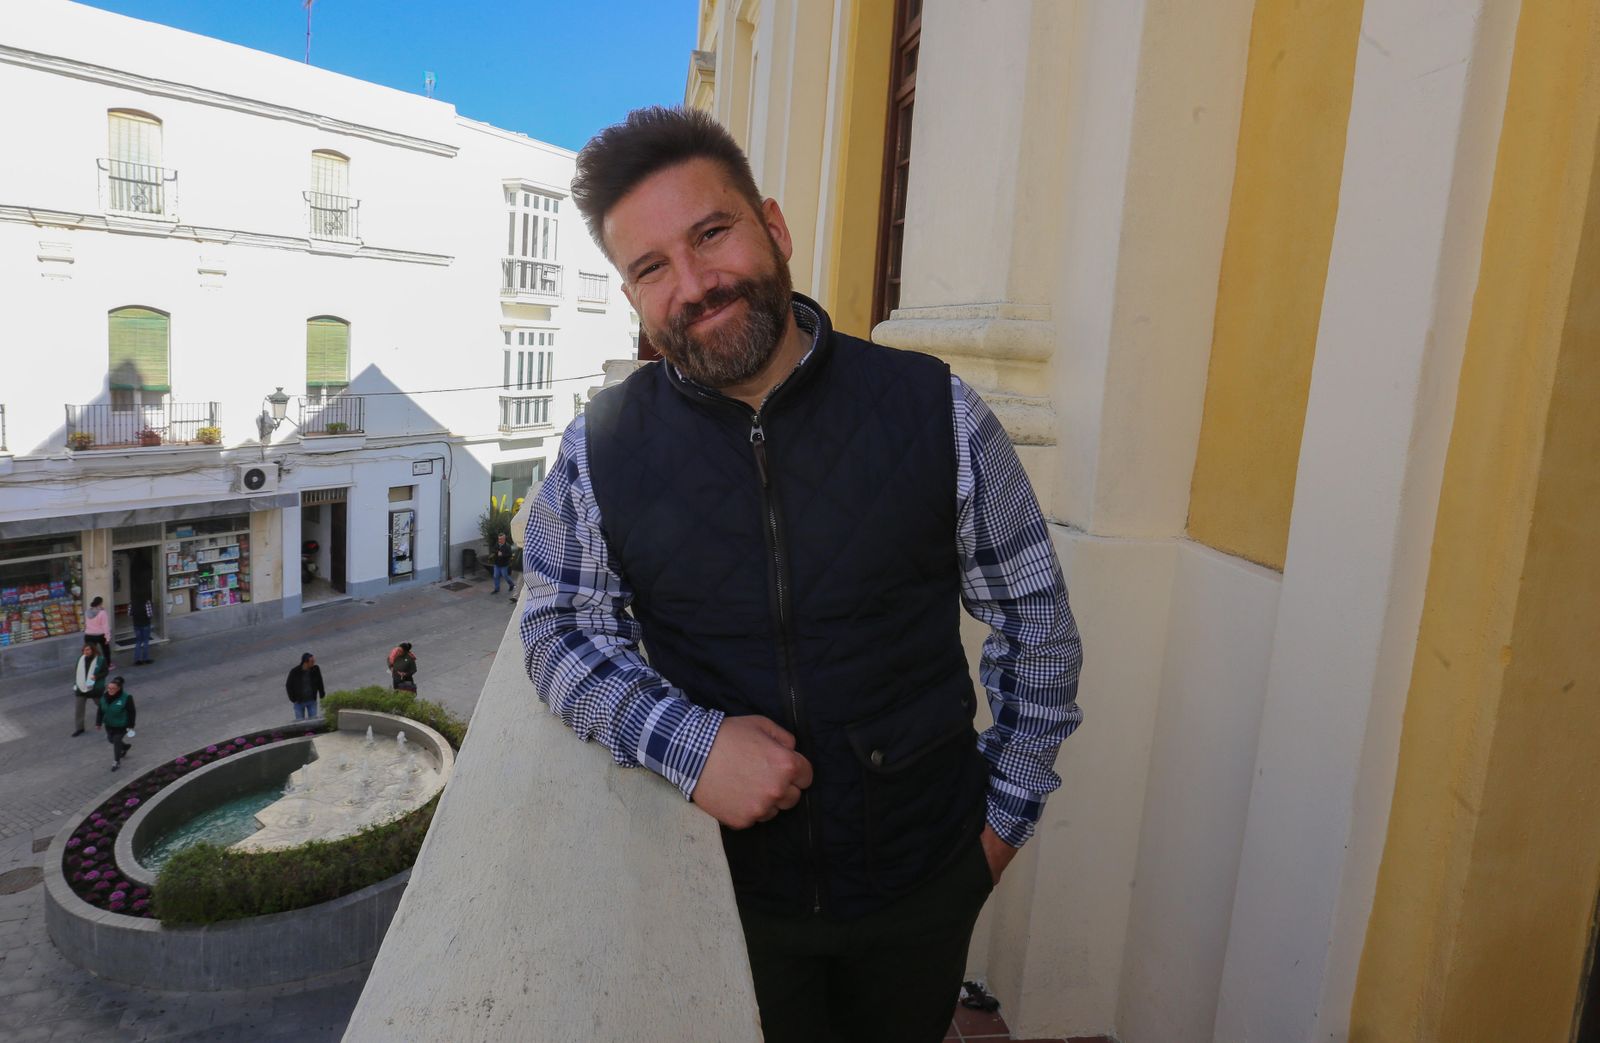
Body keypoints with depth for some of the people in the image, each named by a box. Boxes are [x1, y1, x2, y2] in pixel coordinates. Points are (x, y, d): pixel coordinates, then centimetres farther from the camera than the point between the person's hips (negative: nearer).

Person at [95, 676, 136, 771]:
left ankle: (117, 762, 19)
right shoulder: (104, 696, -9)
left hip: (121, 726, -6)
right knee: (111, 740, 21)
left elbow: (132, 712, -16)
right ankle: (126, 746, 50)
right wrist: (98, 723, 1)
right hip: (109, 725, 6)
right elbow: (100, 710, 2)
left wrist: (130, 726, -14)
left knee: (117, 741, 0)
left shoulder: (126, 697, -24)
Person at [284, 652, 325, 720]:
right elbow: (288, 685, -4)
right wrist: (293, 699, -7)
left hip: (312, 701, 2)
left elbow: (319, 683, 6)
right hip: (299, 702, -2)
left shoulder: (316, 669, -11)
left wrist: (321, 694, 5)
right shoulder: (294, 671, -17)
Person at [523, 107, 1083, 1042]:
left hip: (925, 884, 1)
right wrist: (687, 741, -19)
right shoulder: (599, 452, -11)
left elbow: (1036, 616, -3)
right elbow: (561, 628, -1)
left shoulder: (937, 412, -14)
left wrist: (1006, 811, 2)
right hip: (725, 886, 0)